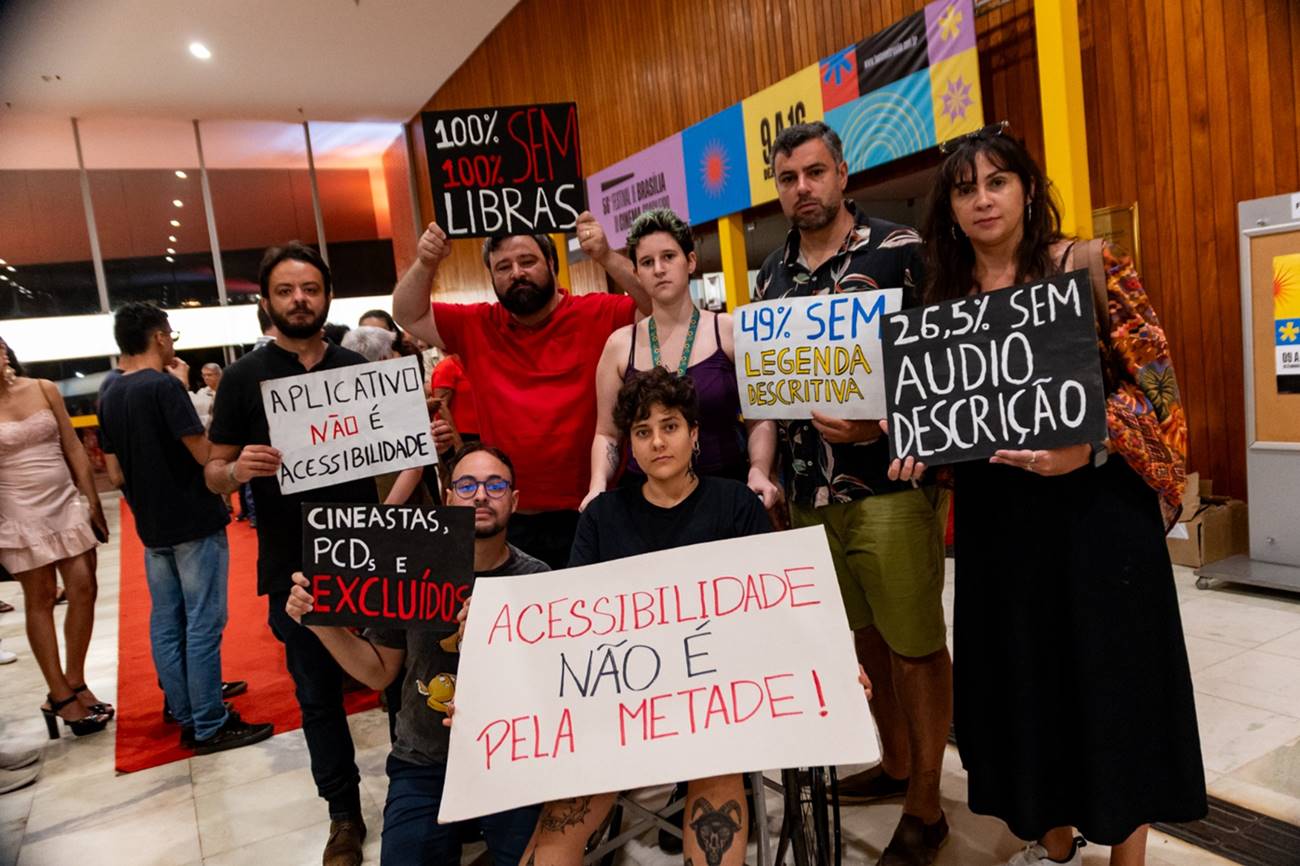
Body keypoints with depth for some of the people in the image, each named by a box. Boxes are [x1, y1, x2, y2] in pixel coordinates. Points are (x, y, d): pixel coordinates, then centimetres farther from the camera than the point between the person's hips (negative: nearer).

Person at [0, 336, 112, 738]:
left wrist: (93, 502, 4)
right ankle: (60, 696, 13)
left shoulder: (43, 389, 1)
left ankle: (75, 684, 19)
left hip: (67, 504, 3)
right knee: (39, 601, 4)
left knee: (85, 590, 4)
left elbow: (74, 449, 5)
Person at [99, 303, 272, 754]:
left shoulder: (110, 398, 7)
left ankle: (186, 716, 23)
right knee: (203, 625, -2)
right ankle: (210, 727, 4)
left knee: (166, 625, 12)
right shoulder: (165, 385, -16)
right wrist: (183, 388, -6)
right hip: (194, 523, -8)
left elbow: (116, 475, 11)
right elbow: (204, 454, -18)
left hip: (152, 527, 8)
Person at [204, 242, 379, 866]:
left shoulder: (359, 369, 5)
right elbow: (213, 473, 3)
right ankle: (344, 812, 28)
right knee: (318, 693, 11)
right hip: (294, 565, -1)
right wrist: (238, 469, -21)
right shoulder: (244, 377, 0)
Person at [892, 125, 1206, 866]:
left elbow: (1155, 378, -10)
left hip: (1097, 506, -4)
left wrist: (1088, 446, -25)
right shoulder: (946, 295, 6)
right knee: (1029, 672, 14)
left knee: (1112, 672, 6)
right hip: (998, 515, 4)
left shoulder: (1092, 266, -6)